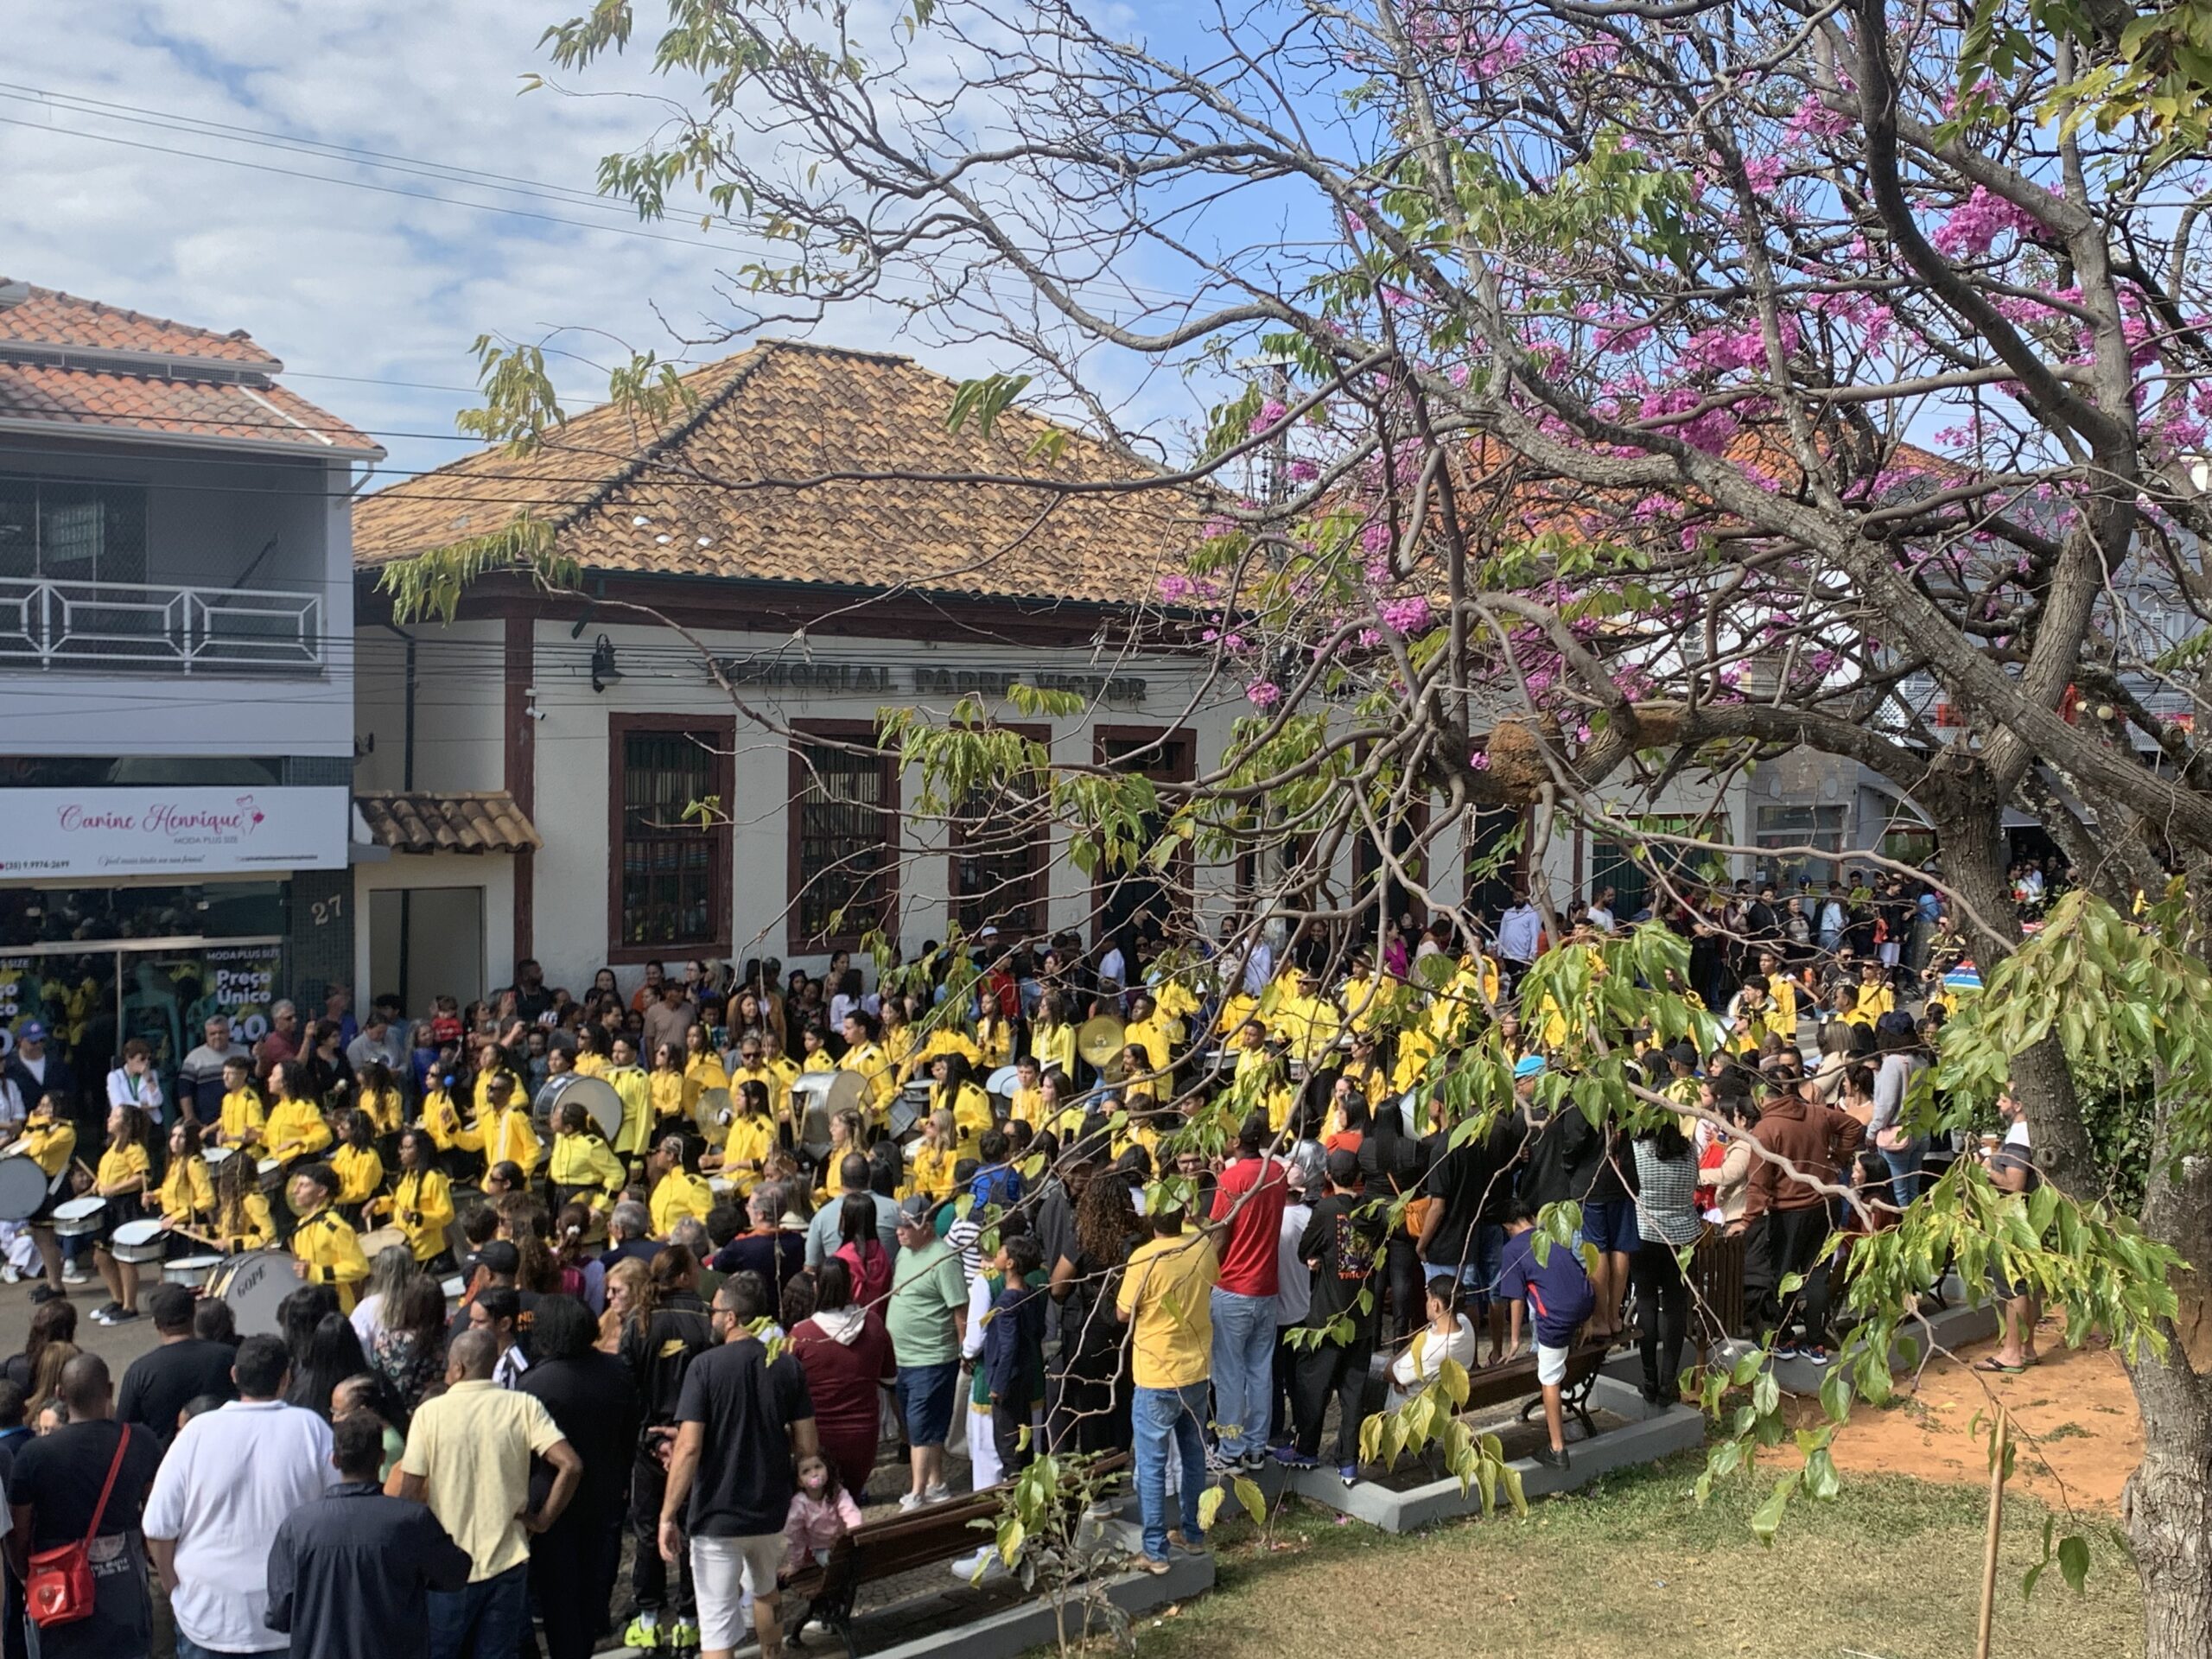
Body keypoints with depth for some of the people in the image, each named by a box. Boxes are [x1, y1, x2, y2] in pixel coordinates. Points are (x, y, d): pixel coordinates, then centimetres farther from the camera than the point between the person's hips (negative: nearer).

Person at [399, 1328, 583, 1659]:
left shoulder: (430, 1412, -7)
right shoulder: (523, 1406, -5)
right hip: (507, 1562, 1)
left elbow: (409, 1493, -8)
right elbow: (571, 1466, -14)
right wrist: (542, 1520, -1)